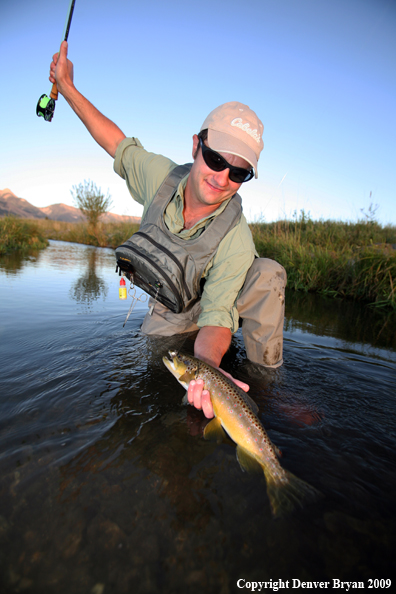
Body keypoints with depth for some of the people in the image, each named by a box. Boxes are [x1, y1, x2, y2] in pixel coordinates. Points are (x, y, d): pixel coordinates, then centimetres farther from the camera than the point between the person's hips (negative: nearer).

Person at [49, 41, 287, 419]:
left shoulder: (236, 239, -34)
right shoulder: (159, 175, -21)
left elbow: (216, 315, -37)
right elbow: (118, 143, -2)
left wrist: (208, 367, -57)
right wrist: (66, 86, 1)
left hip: (223, 297, -3)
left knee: (268, 274, -31)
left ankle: (265, 376, -16)